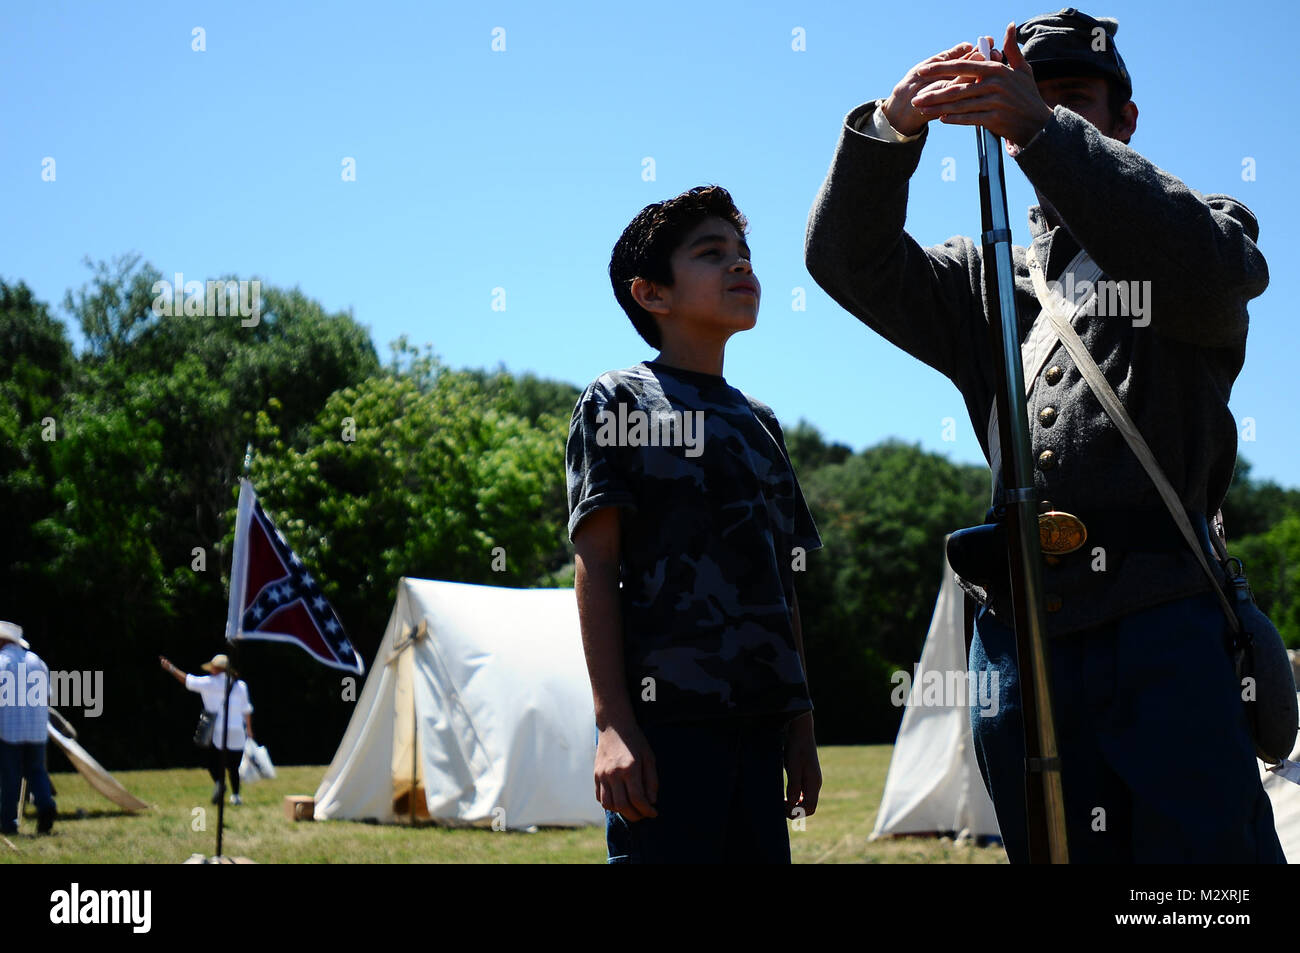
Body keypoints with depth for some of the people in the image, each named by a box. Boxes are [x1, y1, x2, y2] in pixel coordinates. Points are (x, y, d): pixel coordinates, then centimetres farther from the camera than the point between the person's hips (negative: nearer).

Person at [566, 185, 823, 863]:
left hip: (757, 722, 6)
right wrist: (613, 721, -13)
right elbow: (596, 565, -4)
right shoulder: (618, 399, 4)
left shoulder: (760, 421, 21)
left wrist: (799, 720, 15)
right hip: (666, 719, -6)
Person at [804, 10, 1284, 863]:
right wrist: (891, 128, -6)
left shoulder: (1205, 230, 12)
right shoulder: (985, 277, 24)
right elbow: (849, 262, 11)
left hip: (1163, 631, -4)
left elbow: (1205, 268, -13)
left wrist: (1041, 130, -20)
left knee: (1210, 844, -9)